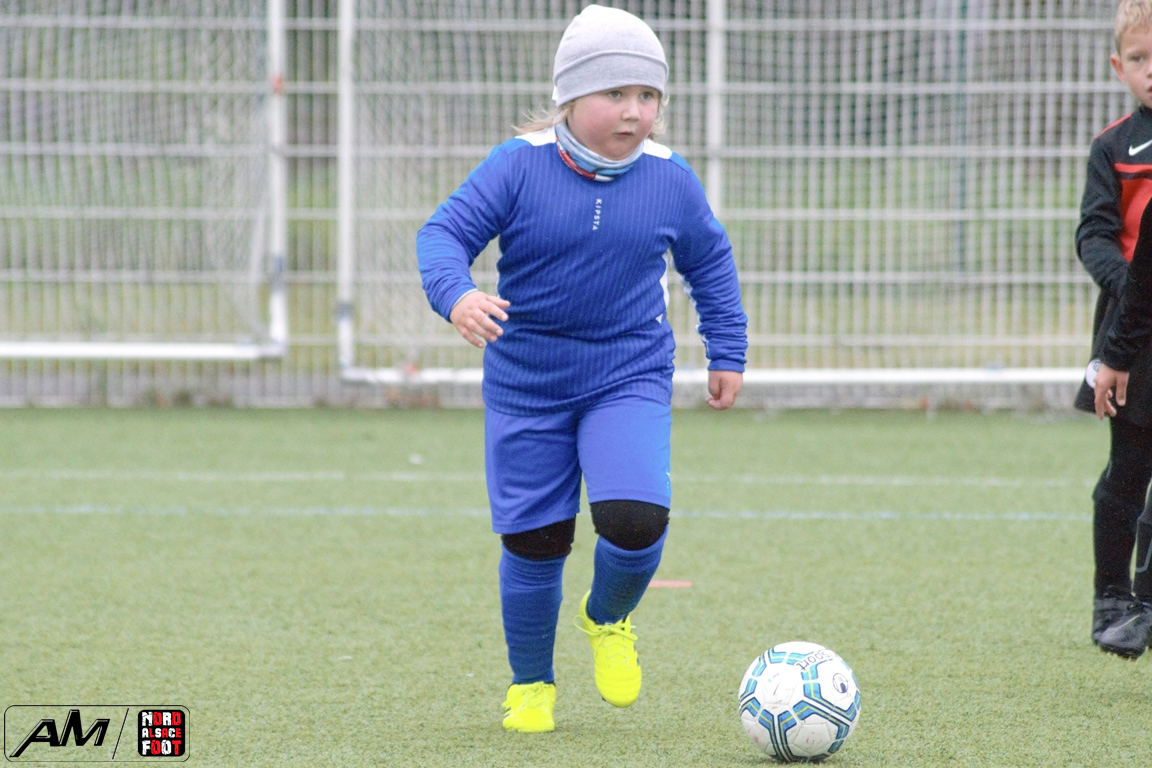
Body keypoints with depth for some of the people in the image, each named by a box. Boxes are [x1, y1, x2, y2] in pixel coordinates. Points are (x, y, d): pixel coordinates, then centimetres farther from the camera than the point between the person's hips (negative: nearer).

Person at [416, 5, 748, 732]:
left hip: (630, 380, 1)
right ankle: (531, 685, 27)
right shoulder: (519, 166, -11)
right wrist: (456, 294, -33)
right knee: (534, 540, 3)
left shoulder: (670, 180, -2)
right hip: (525, 384, 0)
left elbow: (710, 261, 15)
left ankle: (609, 619, 14)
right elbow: (444, 232, -13)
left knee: (634, 518, -20)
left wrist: (727, 352, 17)